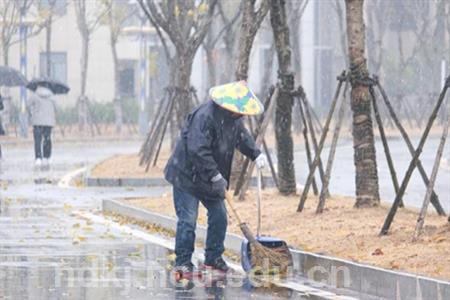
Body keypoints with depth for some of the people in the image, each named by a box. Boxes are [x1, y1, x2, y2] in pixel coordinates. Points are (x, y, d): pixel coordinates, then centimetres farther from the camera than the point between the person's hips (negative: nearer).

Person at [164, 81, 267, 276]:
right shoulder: (204, 116, -28)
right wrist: (216, 176, -30)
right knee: (188, 219, -8)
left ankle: (213, 257, 20)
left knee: (219, 216, 8)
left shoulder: (233, 118, 1)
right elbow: (198, 150, -32)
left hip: (211, 178, 8)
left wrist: (256, 154, 2)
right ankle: (183, 261, -1)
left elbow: (242, 137, 20)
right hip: (187, 175, -8)